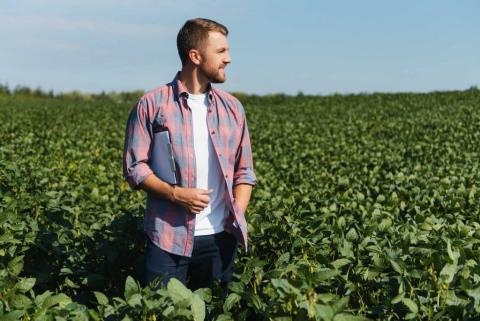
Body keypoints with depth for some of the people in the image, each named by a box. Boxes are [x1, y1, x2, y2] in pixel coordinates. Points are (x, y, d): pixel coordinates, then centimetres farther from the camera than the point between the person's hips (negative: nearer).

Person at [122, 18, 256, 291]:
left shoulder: (232, 108, 9)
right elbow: (135, 167, -2)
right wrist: (175, 194, -17)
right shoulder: (151, 105, -2)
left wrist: (238, 215, -3)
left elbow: (244, 171, 12)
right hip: (168, 237, -3)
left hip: (220, 237, 4)